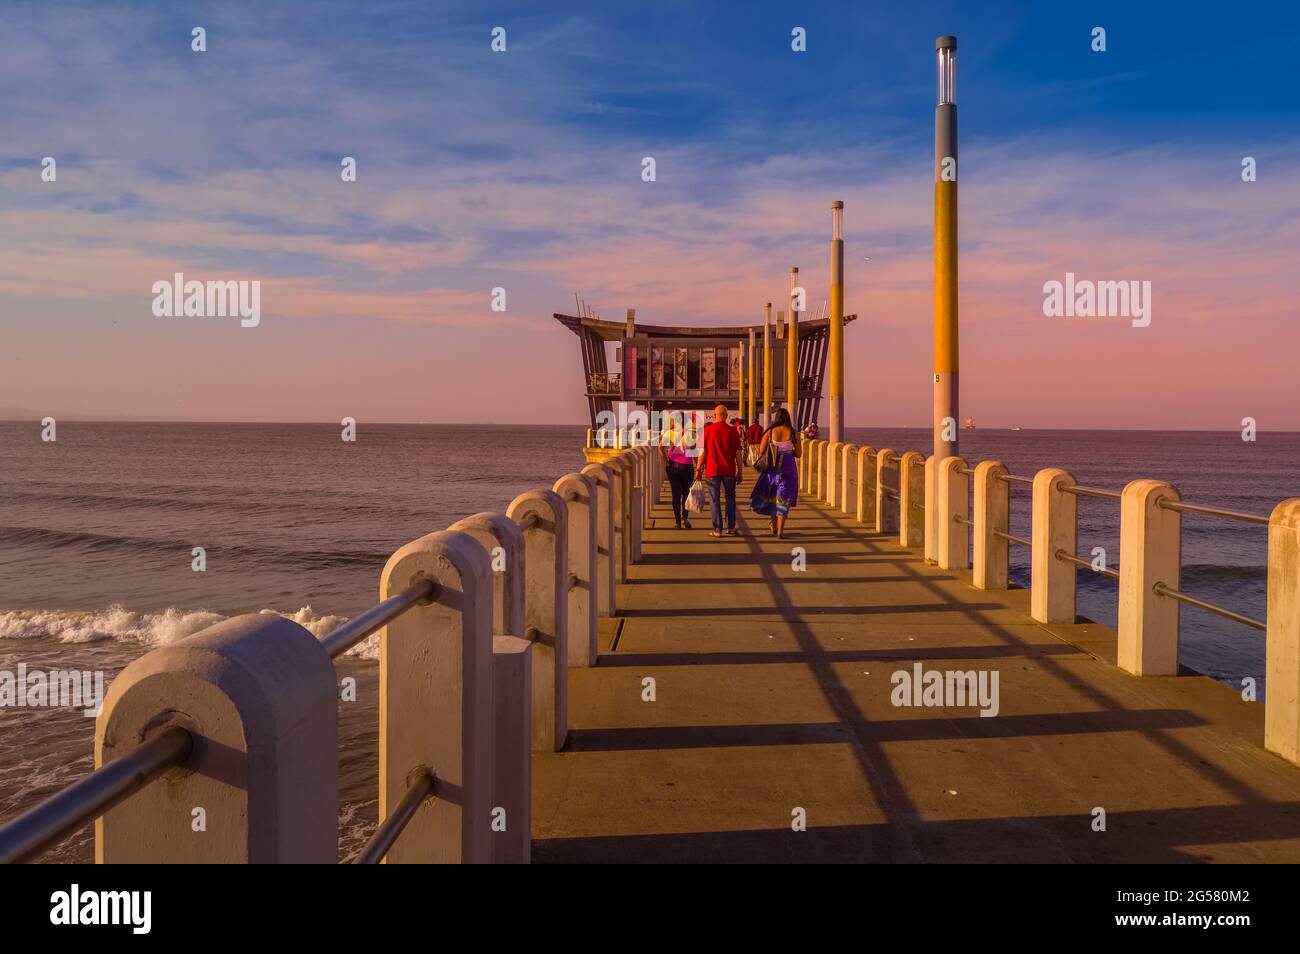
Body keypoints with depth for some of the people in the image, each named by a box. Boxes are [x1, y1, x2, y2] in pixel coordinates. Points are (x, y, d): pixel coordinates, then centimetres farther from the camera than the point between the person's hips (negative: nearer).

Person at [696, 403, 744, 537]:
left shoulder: (707, 430, -3)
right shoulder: (733, 431, 0)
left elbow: (702, 452, -3)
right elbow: (738, 454, 1)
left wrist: (698, 469, 4)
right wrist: (740, 471, 8)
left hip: (712, 471, -1)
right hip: (729, 471, 1)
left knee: (715, 500, 3)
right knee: (730, 498, 15)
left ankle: (717, 530, 4)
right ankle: (731, 527, 16)